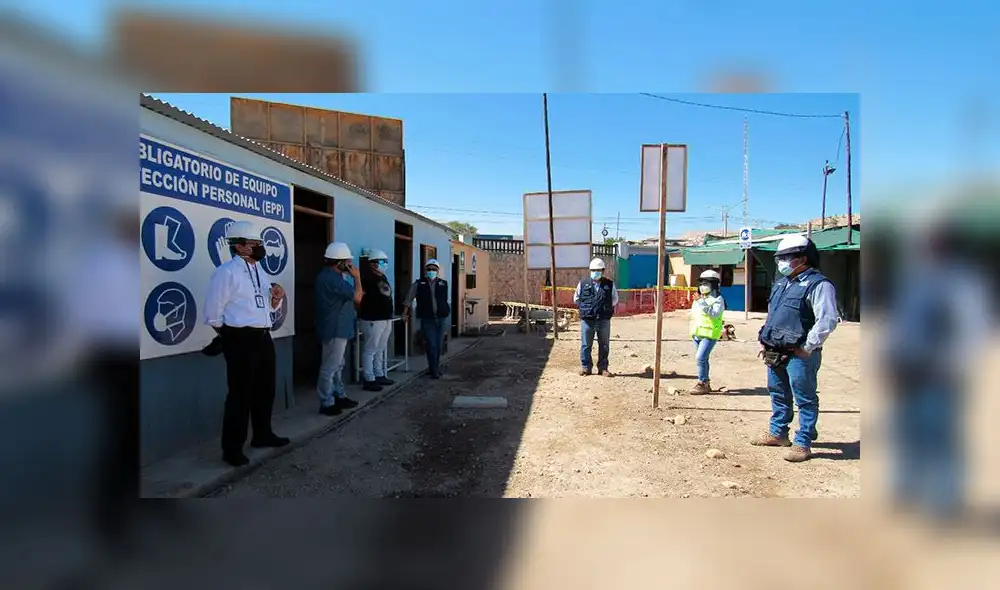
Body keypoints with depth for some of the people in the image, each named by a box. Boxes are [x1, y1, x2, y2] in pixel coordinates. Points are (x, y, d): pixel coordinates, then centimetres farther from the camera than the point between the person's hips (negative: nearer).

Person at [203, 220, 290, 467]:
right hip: (241, 340, -8)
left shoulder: (260, 271, 14)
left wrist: (276, 298, 0)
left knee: (266, 389, 19)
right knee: (241, 394, -1)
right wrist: (232, 335, -2)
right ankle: (232, 448, 14)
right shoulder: (226, 272, -12)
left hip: (264, 337, 8)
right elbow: (213, 312, -13)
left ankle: (263, 434, 37)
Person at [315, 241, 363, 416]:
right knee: (330, 367, -3)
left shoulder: (330, 275, 13)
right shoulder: (332, 278, -21)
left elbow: (348, 297, 16)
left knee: (337, 366, 18)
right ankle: (327, 404, 5)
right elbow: (357, 297, -19)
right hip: (335, 329, -11)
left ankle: (340, 396, 29)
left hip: (337, 328, 11)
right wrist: (357, 277, -8)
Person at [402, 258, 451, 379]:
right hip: (427, 319, -3)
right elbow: (408, 299, 7)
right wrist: (405, 313, 7)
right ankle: (434, 371, 0)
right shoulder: (419, 284, 0)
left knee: (439, 345, 9)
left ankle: (435, 367, 24)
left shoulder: (443, 284, 6)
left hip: (441, 318, 3)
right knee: (431, 345, -6)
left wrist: (446, 312, 11)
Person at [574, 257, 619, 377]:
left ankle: (603, 368, 15)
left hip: (604, 320, 1)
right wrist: (584, 308, 5)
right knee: (586, 345, 3)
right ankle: (586, 367, 13)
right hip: (587, 319, 0)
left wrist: (606, 309, 4)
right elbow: (576, 299, 14)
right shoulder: (583, 284, 3)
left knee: (604, 345, 6)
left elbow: (615, 299, 16)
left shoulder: (609, 284, 5)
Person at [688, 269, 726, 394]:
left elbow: (715, 314, -24)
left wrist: (705, 307, -35)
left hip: (709, 335, -8)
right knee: (701, 359, 13)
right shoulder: (699, 299, 16)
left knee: (700, 358, -16)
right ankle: (705, 384, 24)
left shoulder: (718, 299, -8)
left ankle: (702, 384, -8)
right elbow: (694, 314, 24)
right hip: (697, 334, 8)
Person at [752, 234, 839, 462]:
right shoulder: (781, 283, 15)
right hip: (774, 353, 9)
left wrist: (807, 348, -18)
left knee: (805, 400, 2)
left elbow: (827, 321, -20)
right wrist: (764, 341, 15)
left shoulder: (818, 285, -12)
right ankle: (778, 433, 34)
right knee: (778, 395, 20)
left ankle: (802, 443, 10)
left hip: (799, 355, -9)